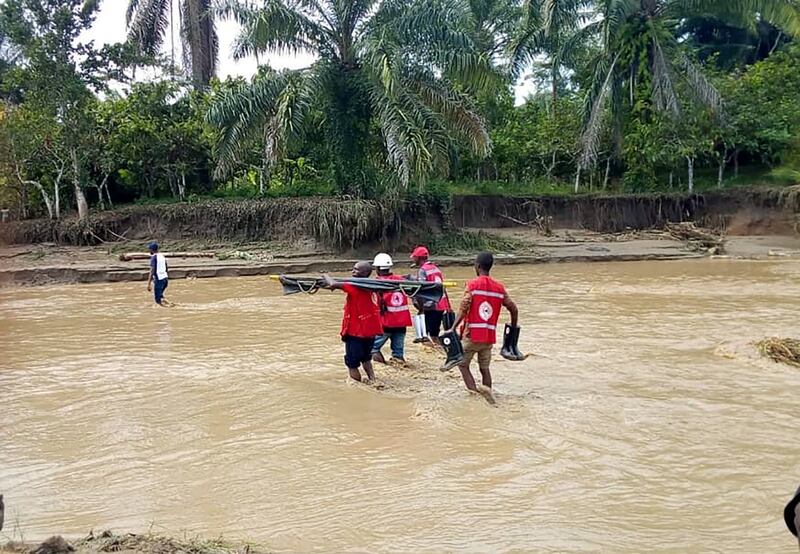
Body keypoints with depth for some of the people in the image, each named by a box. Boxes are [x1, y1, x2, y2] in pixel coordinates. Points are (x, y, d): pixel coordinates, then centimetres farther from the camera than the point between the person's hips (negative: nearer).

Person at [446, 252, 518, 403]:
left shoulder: (472, 285, -7)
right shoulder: (499, 288, 7)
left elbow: (463, 309, -17)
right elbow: (514, 309, 8)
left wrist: (453, 328, -17)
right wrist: (513, 329, 22)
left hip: (472, 335, -4)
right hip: (490, 336, 4)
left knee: (463, 364, 7)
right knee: (484, 368, 16)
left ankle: (474, 391, -13)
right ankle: (487, 393, 10)